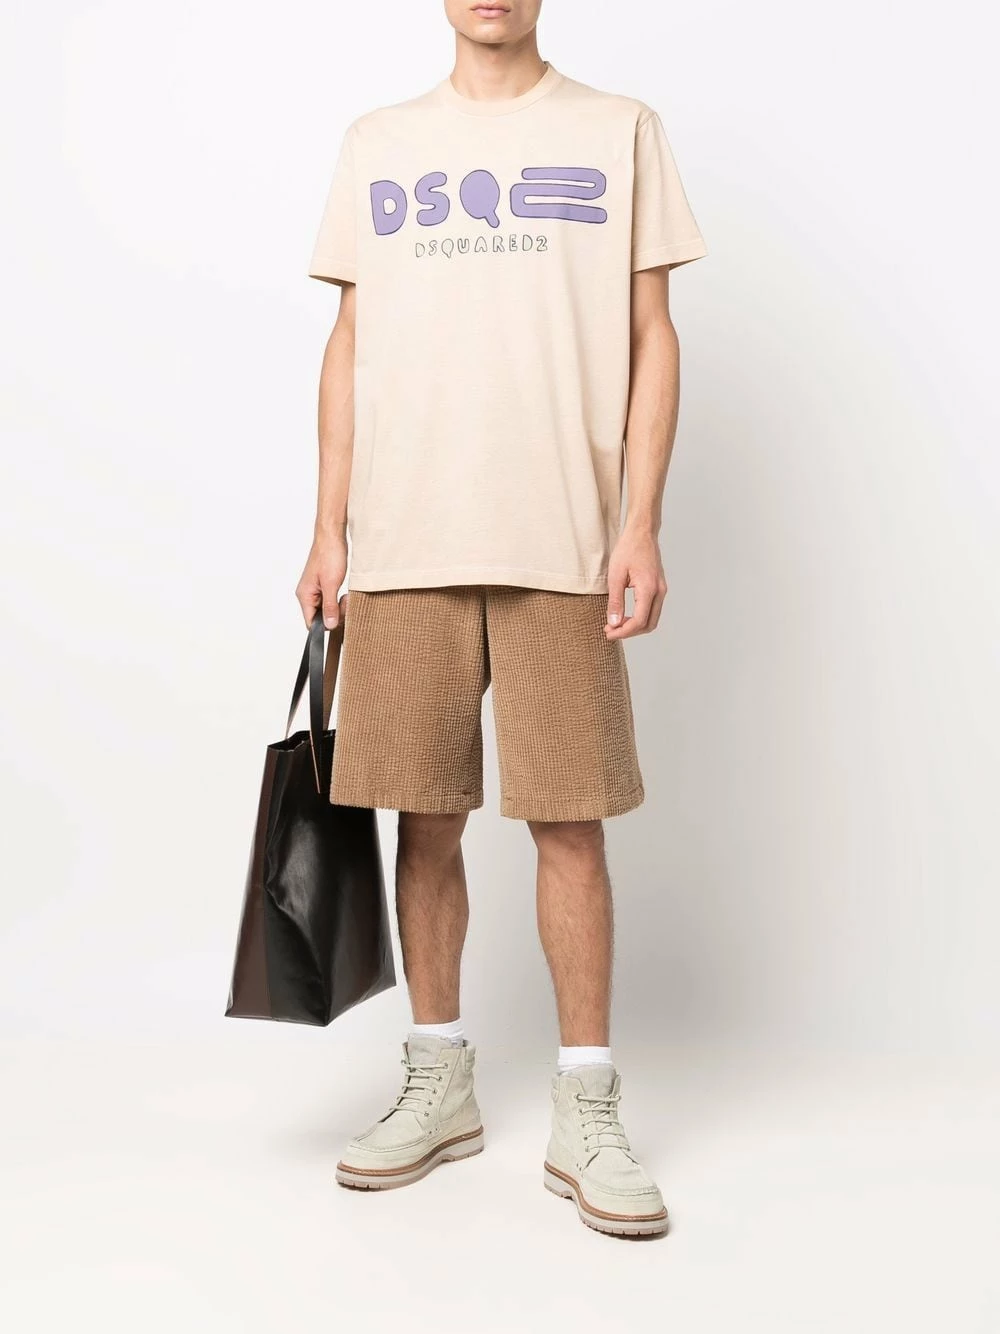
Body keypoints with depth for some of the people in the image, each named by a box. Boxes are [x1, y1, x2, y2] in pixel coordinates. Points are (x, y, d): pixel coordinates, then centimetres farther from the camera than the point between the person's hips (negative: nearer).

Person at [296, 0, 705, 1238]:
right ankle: (438, 1085, 22)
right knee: (426, 817, 6)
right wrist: (328, 528, 6)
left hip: (562, 544, -2)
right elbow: (349, 345, 13)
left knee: (569, 822, -2)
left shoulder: (619, 132, 10)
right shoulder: (375, 144, 15)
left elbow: (650, 338, 5)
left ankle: (585, 1115, 10)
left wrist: (642, 522, -5)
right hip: (402, 541, 2)